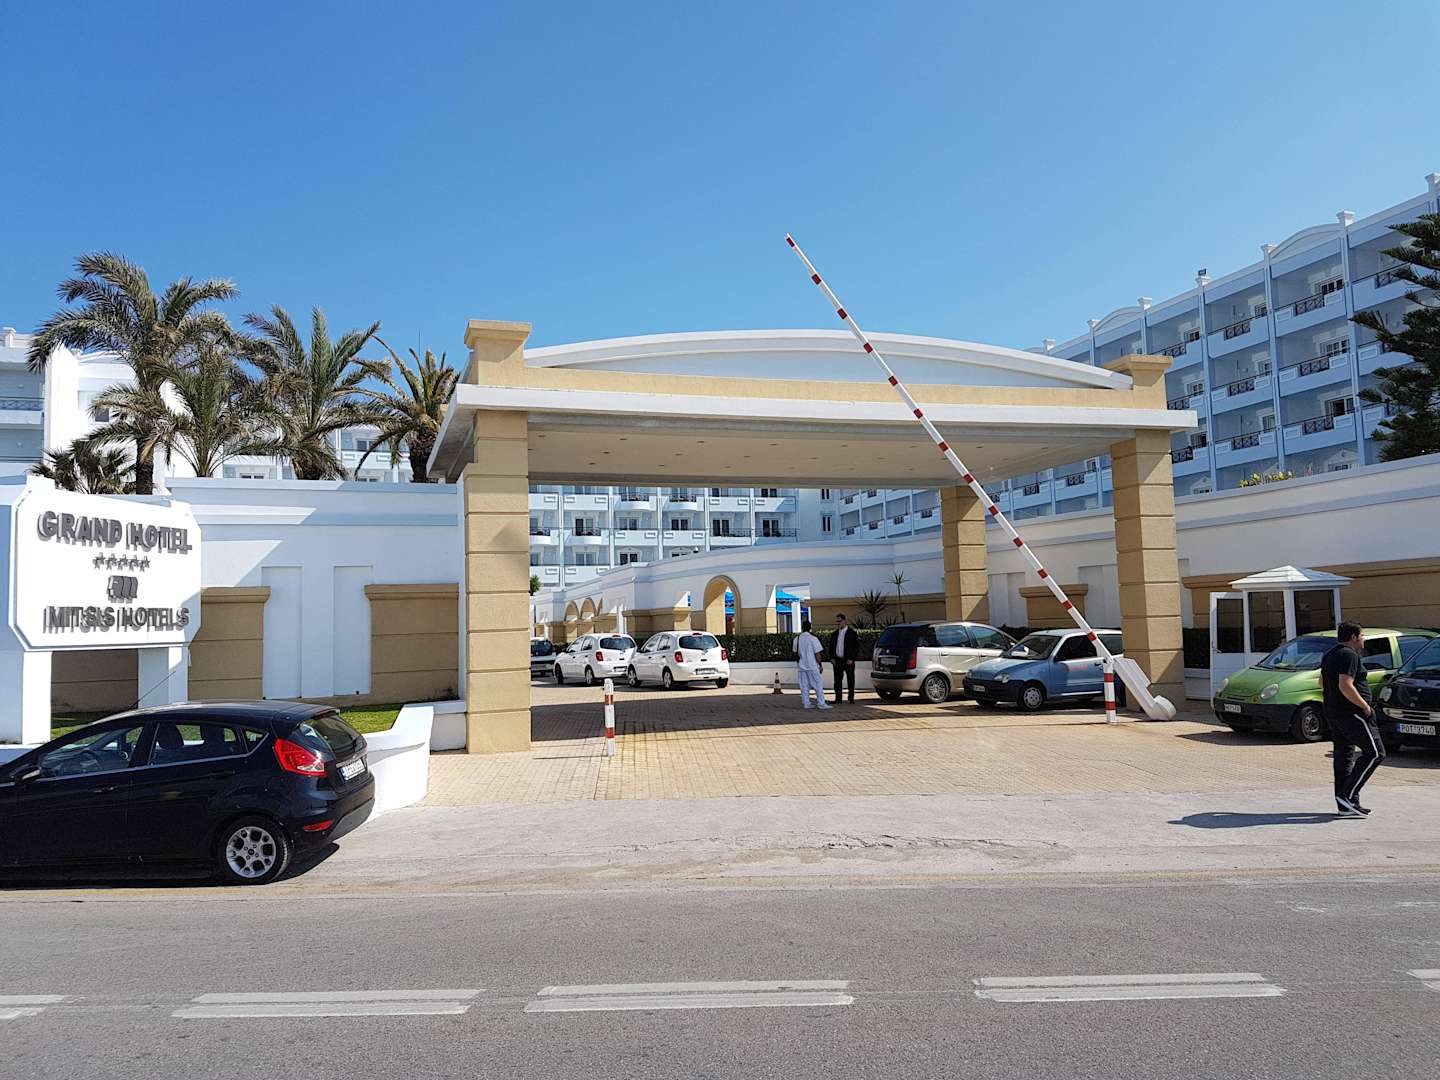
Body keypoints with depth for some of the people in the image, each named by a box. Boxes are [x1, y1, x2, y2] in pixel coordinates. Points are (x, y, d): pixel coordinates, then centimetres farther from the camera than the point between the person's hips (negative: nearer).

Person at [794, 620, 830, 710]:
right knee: (818, 685, 1)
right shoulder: (813, 638, -10)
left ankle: (806, 703, 8)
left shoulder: (797, 639, 3)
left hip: (802, 666, 4)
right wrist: (819, 664, 4)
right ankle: (821, 703, -1)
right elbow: (817, 654, -9)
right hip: (812, 665, -4)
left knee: (804, 686, 8)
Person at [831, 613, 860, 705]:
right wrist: (832, 658, 3)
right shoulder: (835, 634, 11)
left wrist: (851, 659, -11)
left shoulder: (852, 633, -4)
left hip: (848, 661, -4)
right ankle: (838, 699, 7)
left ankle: (851, 699, 10)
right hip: (837, 661, 4)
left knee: (851, 680, 3)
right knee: (837, 680, 3)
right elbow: (831, 646, 15)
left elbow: (857, 647, -5)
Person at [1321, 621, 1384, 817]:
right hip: (1351, 713, -10)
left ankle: (1346, 804, 13)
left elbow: (1322, 683, 24)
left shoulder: (1330, 655, 16)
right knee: (1375, 752, -5)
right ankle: (1347, 795, -10)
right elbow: (1345, 686, -25)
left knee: (1343, 755, 11)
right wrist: (1365, 706, -17)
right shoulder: (1350, 656, -15)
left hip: (1332, 712, 10)